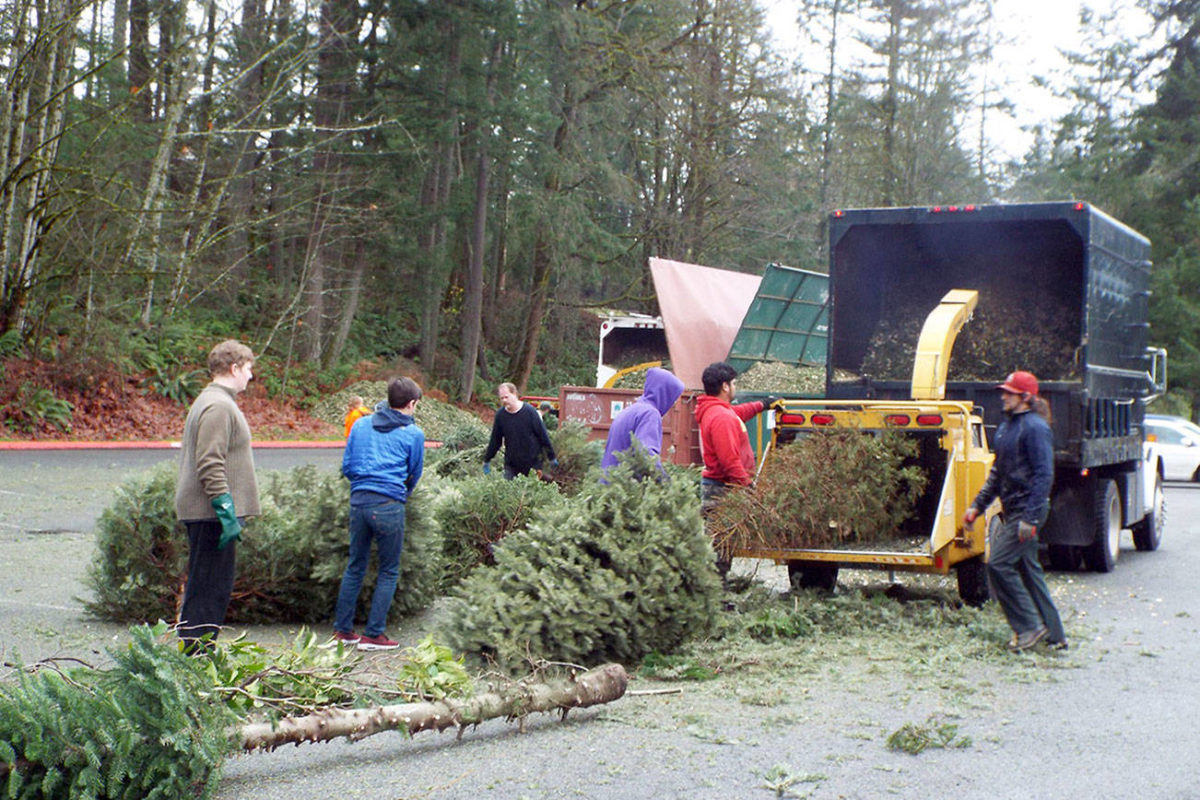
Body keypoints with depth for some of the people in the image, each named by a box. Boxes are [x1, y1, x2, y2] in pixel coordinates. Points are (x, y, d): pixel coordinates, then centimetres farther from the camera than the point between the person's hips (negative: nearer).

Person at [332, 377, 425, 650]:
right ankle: (373, 635, 6)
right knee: (389, 571, 6)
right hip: (389, 505, -5)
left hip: (358, 501, 5)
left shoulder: (360, 426, 12)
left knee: (355, 566, 15)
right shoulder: (413, 433, 1)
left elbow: (347, 466, 14)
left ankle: (342, 629, 19)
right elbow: (415, 473, 12)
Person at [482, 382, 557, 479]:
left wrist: (552, 457, 0)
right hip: (511, 463, 2)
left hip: (532, 462, -2)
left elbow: (543, 435, -4)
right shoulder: (500, 414, -3)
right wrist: (486, 460, 13)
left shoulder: (529, 411, -11)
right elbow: (495, 440, 9)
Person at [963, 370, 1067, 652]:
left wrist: (1030, 518, -23)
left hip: (1027, 509, -10)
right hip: (1013, 510, 10)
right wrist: (977, 506, 17)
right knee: (1028, 569, 12)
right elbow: (997, 472, 21)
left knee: (998, 563, -12)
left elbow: (1044, 475, -18)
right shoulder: (1007, 425, 14)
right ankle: (1054, 634, 20)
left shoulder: (1035, 427, -14)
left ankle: (1029, 626, -2)